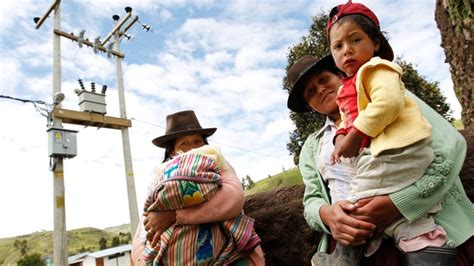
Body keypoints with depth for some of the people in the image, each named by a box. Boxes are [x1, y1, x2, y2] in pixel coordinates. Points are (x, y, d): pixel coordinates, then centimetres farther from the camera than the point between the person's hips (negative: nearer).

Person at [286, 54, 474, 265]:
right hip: (352, 243, 3)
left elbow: (451, 145, -7)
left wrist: (398, 203, -20)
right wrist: (326, 214, -15)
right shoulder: (311, 147, 14)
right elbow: (312, 200, 10)